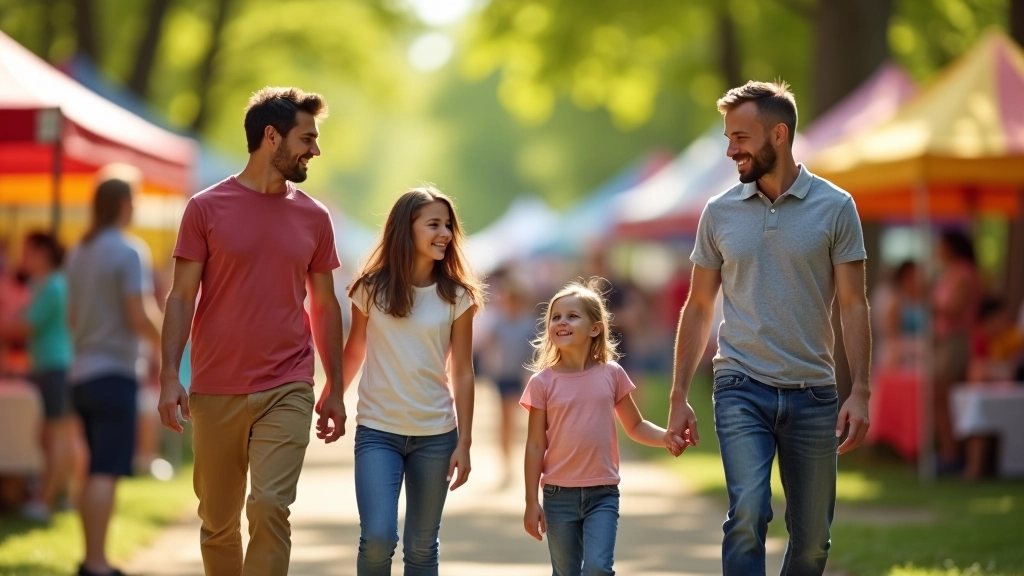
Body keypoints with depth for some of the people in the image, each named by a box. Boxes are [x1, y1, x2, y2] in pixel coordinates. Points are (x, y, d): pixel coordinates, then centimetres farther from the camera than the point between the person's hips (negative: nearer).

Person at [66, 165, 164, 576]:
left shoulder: (79, 253, 13)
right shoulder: (129, 252, -12)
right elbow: (139, 317, -17)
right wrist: (167, 342, -1)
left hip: (82, 372, 8)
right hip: (114, 372, -8)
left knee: (96, 470, 15)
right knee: (107, 471, -10)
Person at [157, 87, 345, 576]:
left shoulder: (313, 218, 7)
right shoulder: (207, 208, -1)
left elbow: (325, 306, 13)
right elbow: (181, 298, -2)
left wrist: (336, 389, 11)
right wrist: (169, 376, -12)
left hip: (287, 390, 1)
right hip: (215, 391, 0)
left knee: (270, 507, -14)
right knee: (217, 521, 8)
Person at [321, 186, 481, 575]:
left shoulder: (456, 296, -1)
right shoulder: (371, 289, -2)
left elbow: (463, 373, 1)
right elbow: (353, 354, 10)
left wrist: (464, 443, -2)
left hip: (436, 434, 1)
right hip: (377, 430, -1)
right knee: (378, 538, -15)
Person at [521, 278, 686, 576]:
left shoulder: (611, 374, 0)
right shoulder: (543, 382, -3)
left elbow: (635, 426, 10)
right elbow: (535, 445, -1)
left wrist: (667, 437, -10)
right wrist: (531, 502, -2)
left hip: (602, 494, 0)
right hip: (559, 495, 0)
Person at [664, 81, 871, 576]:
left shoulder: (835, 208, 1)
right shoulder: (719, 213, 6)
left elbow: (853, 305, 0)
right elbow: (698, 308, 11)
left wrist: (860, 391, -9)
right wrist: (678, 396, 7)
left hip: (813, 393, 0)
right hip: (742, 389, 0)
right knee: (747, 515, -19)